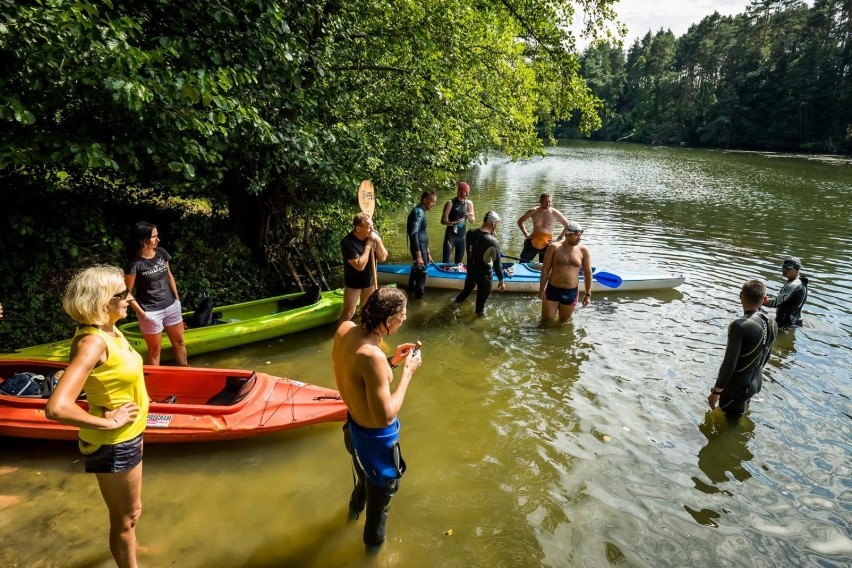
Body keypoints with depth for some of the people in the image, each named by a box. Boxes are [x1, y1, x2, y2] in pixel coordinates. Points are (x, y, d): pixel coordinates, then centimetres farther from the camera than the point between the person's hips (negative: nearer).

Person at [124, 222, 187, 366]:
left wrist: (177, 298, 10)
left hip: (171, 306, 6)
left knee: (179, 342, 18)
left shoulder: (161, 253, -1)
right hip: (151, 312, -6)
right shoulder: (135, 263, -18)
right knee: (155, 349, 9)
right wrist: (141, 312, -14)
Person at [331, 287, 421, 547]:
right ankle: (374, 538, 52)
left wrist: (391, 362, -2)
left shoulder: (345, 329, -13)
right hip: (375, 436, -8)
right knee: (382, 486, 24)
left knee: (366, 474, 39)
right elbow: (385, 416, -32)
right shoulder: (372, 356, -39)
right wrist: (407, 372, -25)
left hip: (354, 425, 8)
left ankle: (356, 506, 69)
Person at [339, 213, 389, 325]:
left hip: (370, 280, 6)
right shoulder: (347, 242, -28)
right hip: (353, 282, -5)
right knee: (348, 313, 0)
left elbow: (383, 258, -11)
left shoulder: (373, 234, -12)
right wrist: (368, 245, -28)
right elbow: (360, 265, -31)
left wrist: (378, 241, -25)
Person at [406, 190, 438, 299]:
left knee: (416, 270, 22)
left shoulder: (421, 212, 12)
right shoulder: (418, 212, -19)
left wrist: (427, 252, 23)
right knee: (421, 272, 1)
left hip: (422, 248, 10)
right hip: (419, 249, -10)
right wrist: (419, 255, -28)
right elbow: (414, 234, -26)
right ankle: (419, 297, 13)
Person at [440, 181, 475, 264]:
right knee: (446, 261, -9)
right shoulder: (451, 203, -11)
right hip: (451, 235, -5)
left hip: (462, 236, 5)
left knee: (459, 261, 13)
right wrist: (453, 223, -31)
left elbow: (473, 221, 9)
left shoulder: (469, 203, 4)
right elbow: (443, 221, -13)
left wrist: (470, 217, -14)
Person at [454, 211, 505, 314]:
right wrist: (501, 280, -8)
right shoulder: (493, 242, -30)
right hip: (484, 274, -5)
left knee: (469, 286, 35)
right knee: (483, 293, 23)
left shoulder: (470, 233, -15)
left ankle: (459, 299, 59)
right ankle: (479, 311, 46)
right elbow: (497, 264, -22)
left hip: (471, 269, 5)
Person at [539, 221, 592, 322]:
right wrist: (541, 290, -5)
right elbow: (545, 270, -5)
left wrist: (588, 293, 1)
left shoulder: (583, 251, -5)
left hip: (571, 292, 1)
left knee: (564, 321, 15)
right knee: (547, 319, 8)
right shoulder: (554, 247, -9)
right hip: (553, 290, -1)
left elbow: (587, 273, 2)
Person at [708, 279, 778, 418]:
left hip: (736, 386, -8)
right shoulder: (772, 324, -4)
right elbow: (765, 357, 10)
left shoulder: (740, 326, -29)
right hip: (756, 383, 8)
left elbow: (729, 363, -26)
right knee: (738, 419, 26)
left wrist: (716, 391, -16)